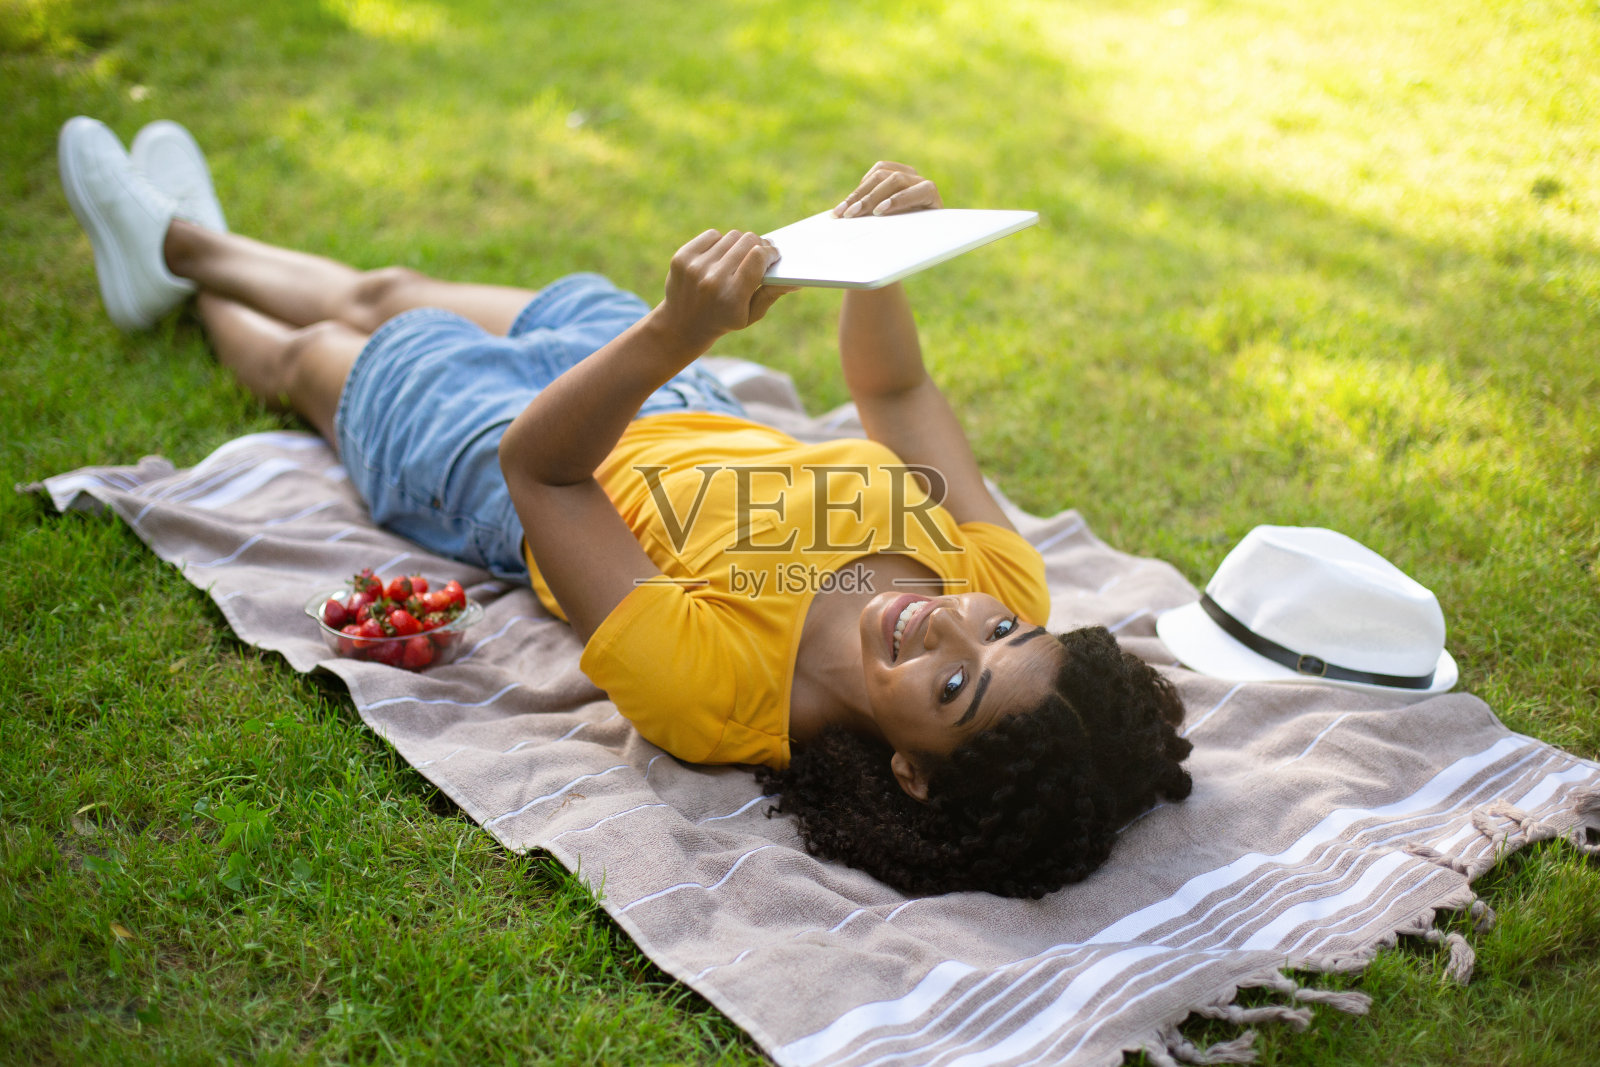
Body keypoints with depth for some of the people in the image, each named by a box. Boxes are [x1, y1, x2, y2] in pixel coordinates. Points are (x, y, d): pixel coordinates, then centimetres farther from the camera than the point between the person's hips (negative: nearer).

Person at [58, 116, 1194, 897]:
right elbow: (894, 391, -16)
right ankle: (183, 243, 63)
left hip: (500, 469, -5)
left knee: (311, 355, 25)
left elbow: (538, 465, -39)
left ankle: (188, 267, 64)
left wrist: (671, 334, -53)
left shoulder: (711, 687, -48)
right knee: (389, 291, 30)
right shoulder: (1004, 585, -33)